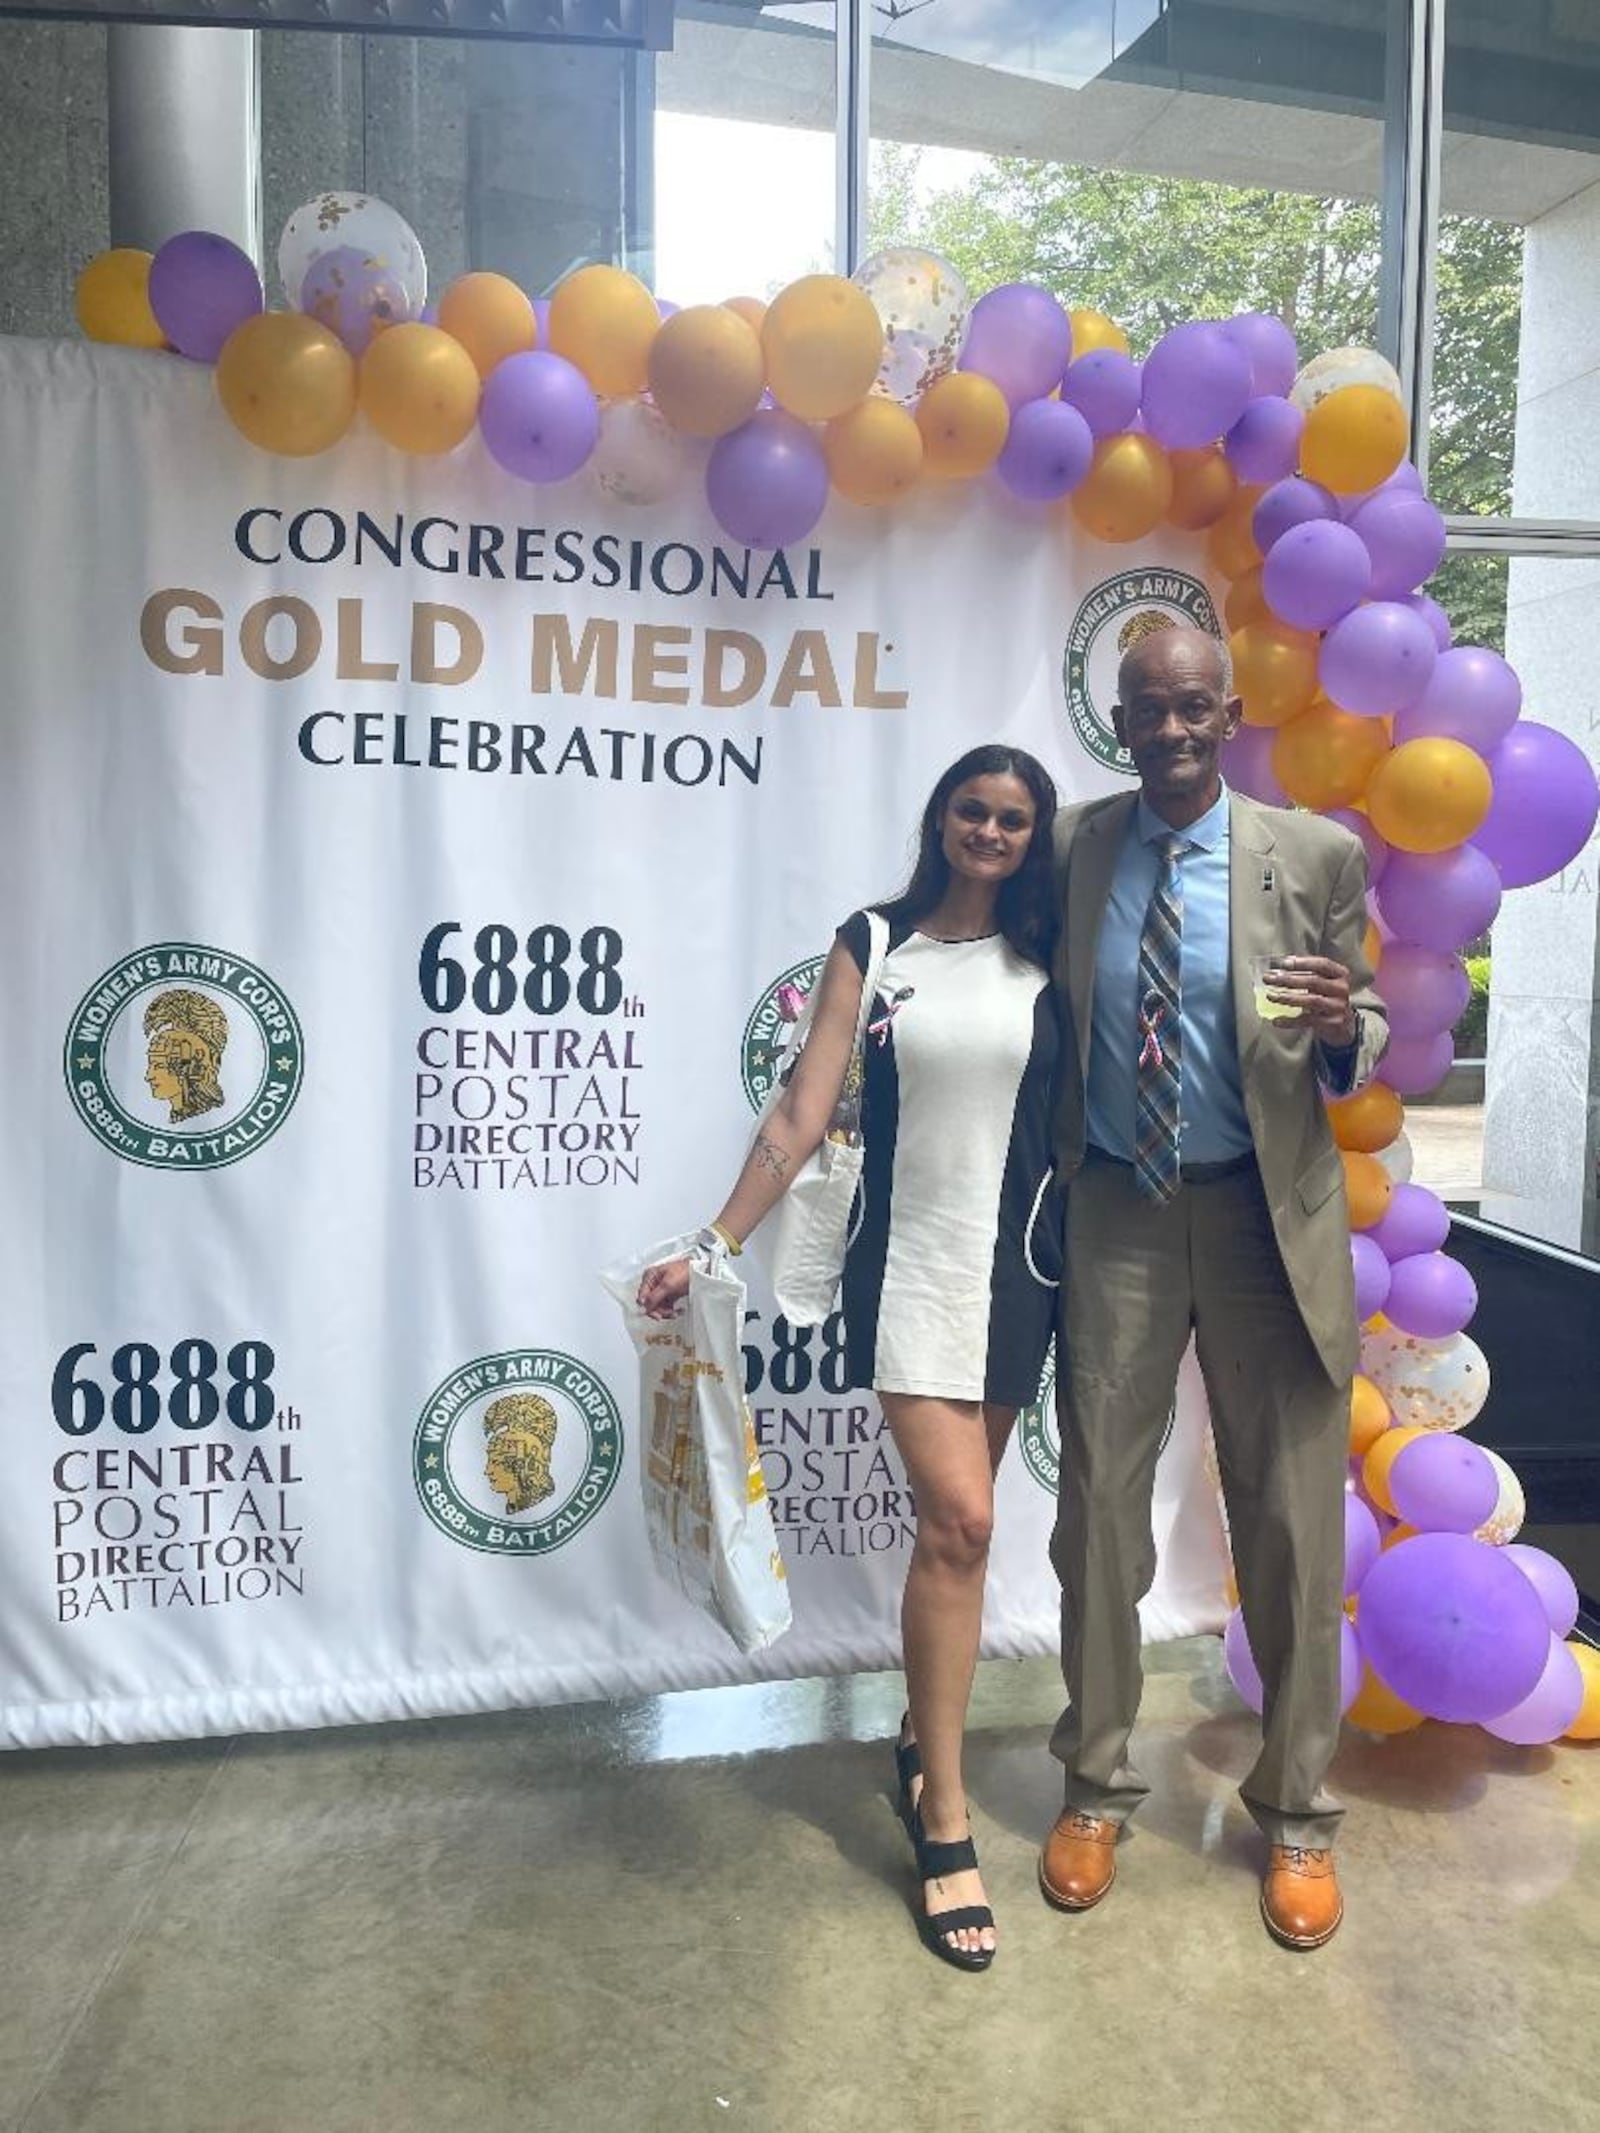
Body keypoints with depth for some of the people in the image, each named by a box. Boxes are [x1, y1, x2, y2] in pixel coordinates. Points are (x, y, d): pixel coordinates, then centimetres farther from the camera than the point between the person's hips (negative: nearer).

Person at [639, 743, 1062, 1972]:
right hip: (910, 1262, -3)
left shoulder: (1047, 961, 6)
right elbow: (802, 1114, -3)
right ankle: (945, 1821, 3)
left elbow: (1086, 1117, 7)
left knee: (956, 1521, 11)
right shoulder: (872, 947, 0)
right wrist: (715, 1247, -7)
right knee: (959, 1520, -12)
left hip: (1020, 1267, 3)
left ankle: (924, 1737, 34)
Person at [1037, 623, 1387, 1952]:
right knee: (1099, 1504, 11)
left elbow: (1363, 1038, 2)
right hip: (1115, 1212, 2)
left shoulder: (1318, 855, -4)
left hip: (1266, 1215, -1)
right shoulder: (1072, 848, 2)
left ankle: (1299, 1813, 31)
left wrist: (1348, 1027, -21)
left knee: (1292, 1520, 8)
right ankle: (1098, 1786, 32)